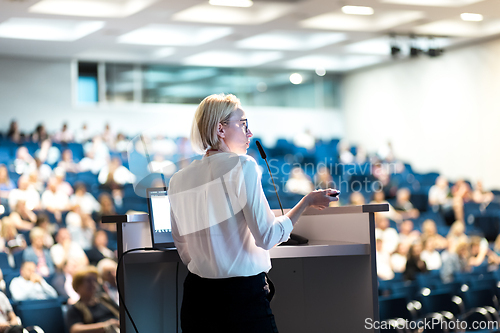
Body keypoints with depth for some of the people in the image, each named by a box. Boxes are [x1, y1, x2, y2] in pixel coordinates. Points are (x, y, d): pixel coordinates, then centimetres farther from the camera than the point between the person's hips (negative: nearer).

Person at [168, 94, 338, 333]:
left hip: (197, 295, 6)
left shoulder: (178, 180, 5)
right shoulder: (242, 165, -11)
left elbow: (184, 251, 13)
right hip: (243, 296, -6)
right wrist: (307, 201, -3)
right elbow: (267, 237, -14)